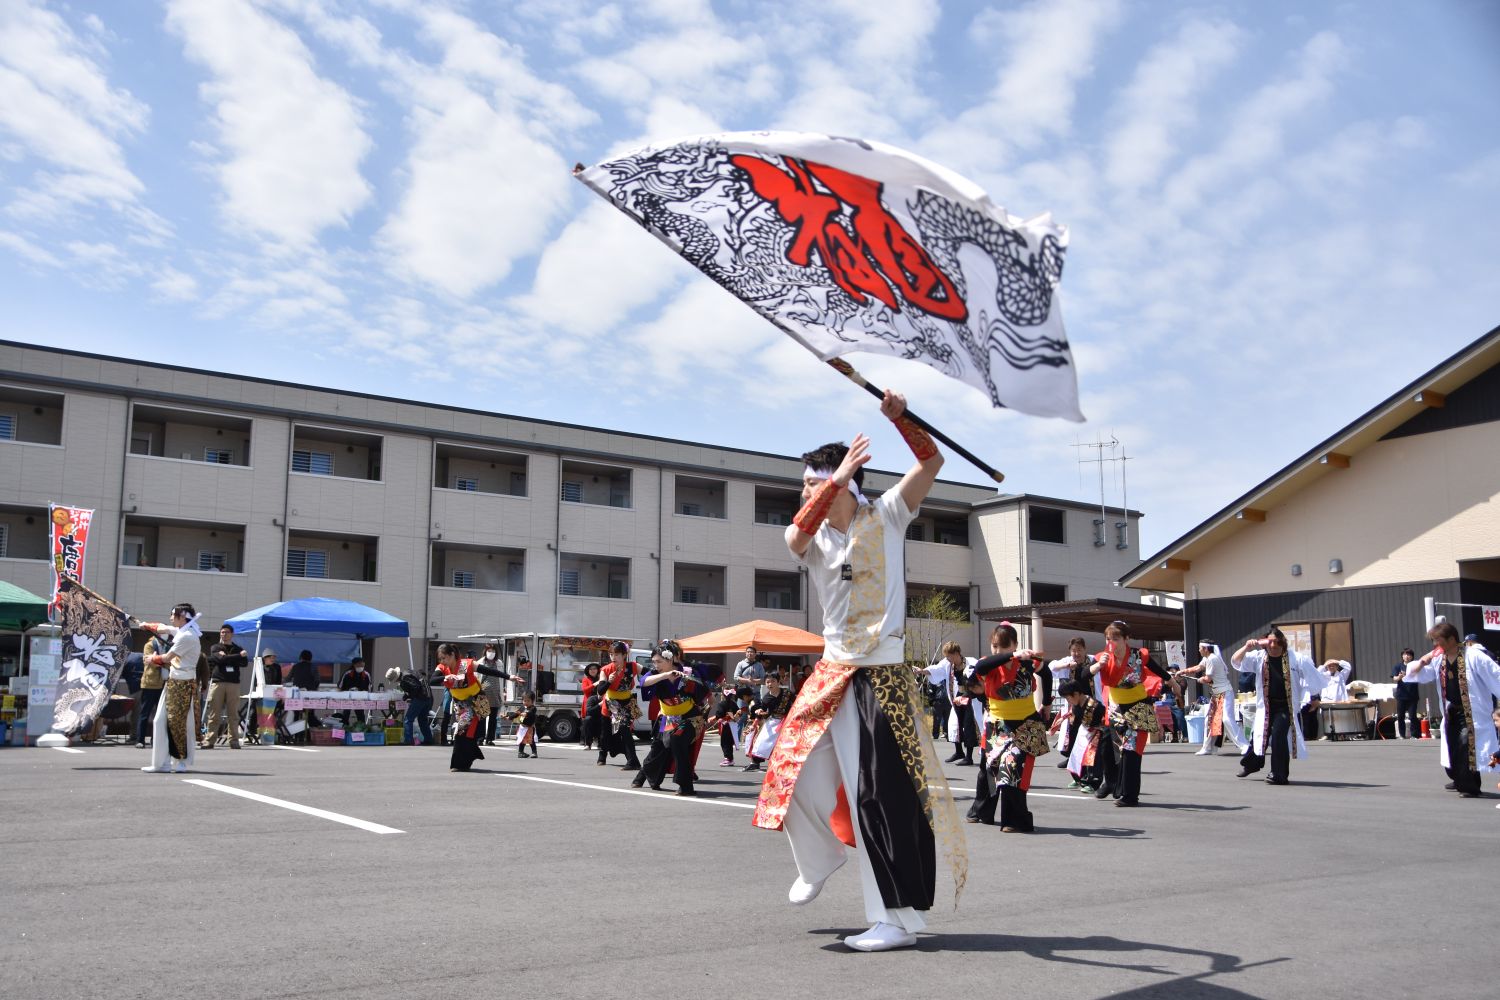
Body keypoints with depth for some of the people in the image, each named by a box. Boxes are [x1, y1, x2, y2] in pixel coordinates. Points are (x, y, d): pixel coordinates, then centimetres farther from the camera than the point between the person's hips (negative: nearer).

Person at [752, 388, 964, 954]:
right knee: (796, 774, 6)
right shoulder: (813, 538, 6)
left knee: (881, 794, -7)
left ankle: (899, 919, 1)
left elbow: (932, 462, -7)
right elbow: (797, 532, -19)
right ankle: (819, 861, 36)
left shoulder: (885, 516, -1)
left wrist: (899, 418, -20)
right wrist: (840, 475, -23)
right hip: (832, 673, 5)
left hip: (881, 677, -5)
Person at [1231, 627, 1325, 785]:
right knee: (1259, 735, 11)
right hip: (1266, 706, 3)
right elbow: (1235, 660, -7)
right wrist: (1246, 647, -25)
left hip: (1286, 707, -3)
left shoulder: (1296, 659, -9)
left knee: (1278, 735, -17)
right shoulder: (1259, 657, -3)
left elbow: (1313, 677, -1)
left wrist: (1314, 698, 2)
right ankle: (1251, 763, 38)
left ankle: (1279, 775, -6)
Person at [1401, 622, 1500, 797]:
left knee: (1467, 745, -14)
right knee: (1451, 747, 14)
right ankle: (1460, 780, 35)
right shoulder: (1438, 660, 4)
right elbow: (1412, 674, 8)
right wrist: (1423, 661, -12)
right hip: (1451, 712, 7)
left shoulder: (1473, 656, -16)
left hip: (1473, 712, -7)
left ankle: (1470, 787, 0)